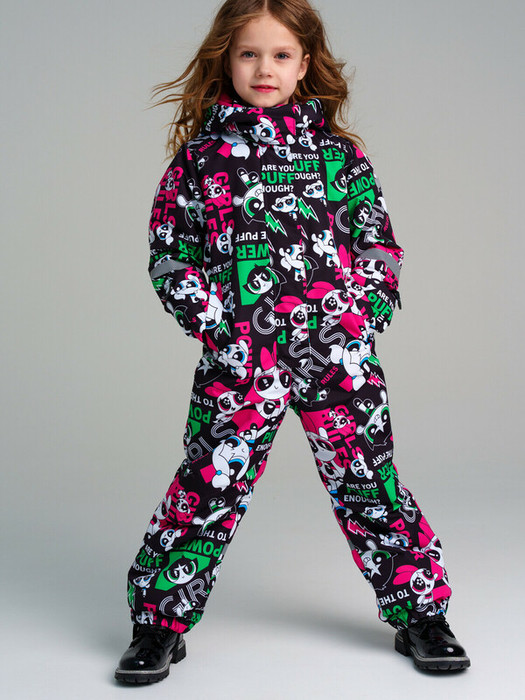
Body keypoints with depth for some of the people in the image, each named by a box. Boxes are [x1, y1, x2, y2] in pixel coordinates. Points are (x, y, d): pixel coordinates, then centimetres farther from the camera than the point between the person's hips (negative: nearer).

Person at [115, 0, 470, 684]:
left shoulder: (339, 150, 10)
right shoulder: (202, 153, 6)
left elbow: (379, 239, 12)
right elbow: (168, 249, 6)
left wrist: (366, 311, 0)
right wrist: (211, 319, -5)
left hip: (340, 347, 1)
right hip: (240, 354, -1)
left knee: (368, 481, 6)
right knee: (210, 482, 0)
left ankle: (421, 613, 21)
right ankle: (160, 623, 16)